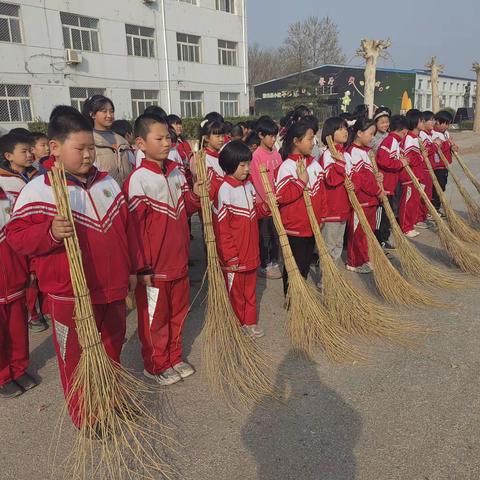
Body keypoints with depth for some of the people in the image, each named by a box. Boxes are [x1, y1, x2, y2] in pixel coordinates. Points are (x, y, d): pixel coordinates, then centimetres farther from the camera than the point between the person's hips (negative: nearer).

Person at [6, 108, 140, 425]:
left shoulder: (108, 183, 6)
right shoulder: (37, 190, -11)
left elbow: (126, 228, 12)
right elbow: (17, 235, -11)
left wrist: (132, 268, 14)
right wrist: (50, 233, -30)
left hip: (113, 288, 6)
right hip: (71, 295, -5)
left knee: (112, 350, 21)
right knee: (77, 358, 9)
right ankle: (85, 419, 30)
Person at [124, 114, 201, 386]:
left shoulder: (177, 173, 5)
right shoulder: (138, 179, -15)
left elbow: (187, 208, 14)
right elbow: (136, 226, -15)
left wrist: (197, 190, -6)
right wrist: (142, 267, -14)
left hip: (179, 260, 7)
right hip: (154, 265, -7)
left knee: (178, 310, 19)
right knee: (155, 316, 10)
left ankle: (174, 357, 38)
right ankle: (156, 365, 29)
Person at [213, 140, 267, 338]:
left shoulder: (248, 185, 5)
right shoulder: (225, 190, -19)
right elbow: (222, 227, -18)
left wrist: (264, 208, -5)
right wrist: (230, 256, -17)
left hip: (251, 251, 7)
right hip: (234, 256, -7)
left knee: (250, 288, 18)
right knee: (235, 291, 10)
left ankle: (250, 322, 33)